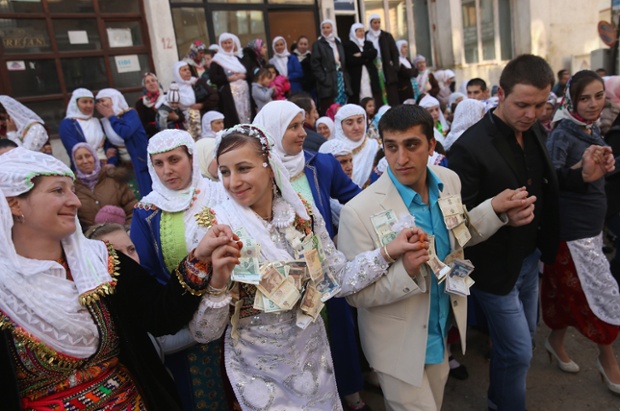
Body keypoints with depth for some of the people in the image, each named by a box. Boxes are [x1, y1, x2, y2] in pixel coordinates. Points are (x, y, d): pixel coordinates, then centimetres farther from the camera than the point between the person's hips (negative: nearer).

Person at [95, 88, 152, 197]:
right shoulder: (105, 120, 8)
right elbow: (109, 142, 15)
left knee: (148, 192, -4)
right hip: (121, 164, 6)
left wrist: (111, 117, -14)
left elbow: (125, 132, -27)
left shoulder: (130, 114, -9)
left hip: (140, 161, -6)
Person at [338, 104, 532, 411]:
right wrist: (405, 271, -36)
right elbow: (355, 294, -20)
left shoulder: (449, 181, -9)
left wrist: (493, 209, -7)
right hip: (399, 345, -6)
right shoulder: (359, 212, -28)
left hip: (441, 332, 6)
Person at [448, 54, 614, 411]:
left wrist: (582, 175, -2)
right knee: (519, 352, 5)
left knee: (522, 339, 24)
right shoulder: (470, 147, -25)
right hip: (496, 265, -8)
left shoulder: (535, 132, 0)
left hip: (530, 257, 8)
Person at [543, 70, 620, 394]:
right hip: (572, 229, -8)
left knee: (568, 289, 18)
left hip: (591, 225, 8)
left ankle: (556, 341, 36)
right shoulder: (562, 133, -17)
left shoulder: (593, 130, 8)